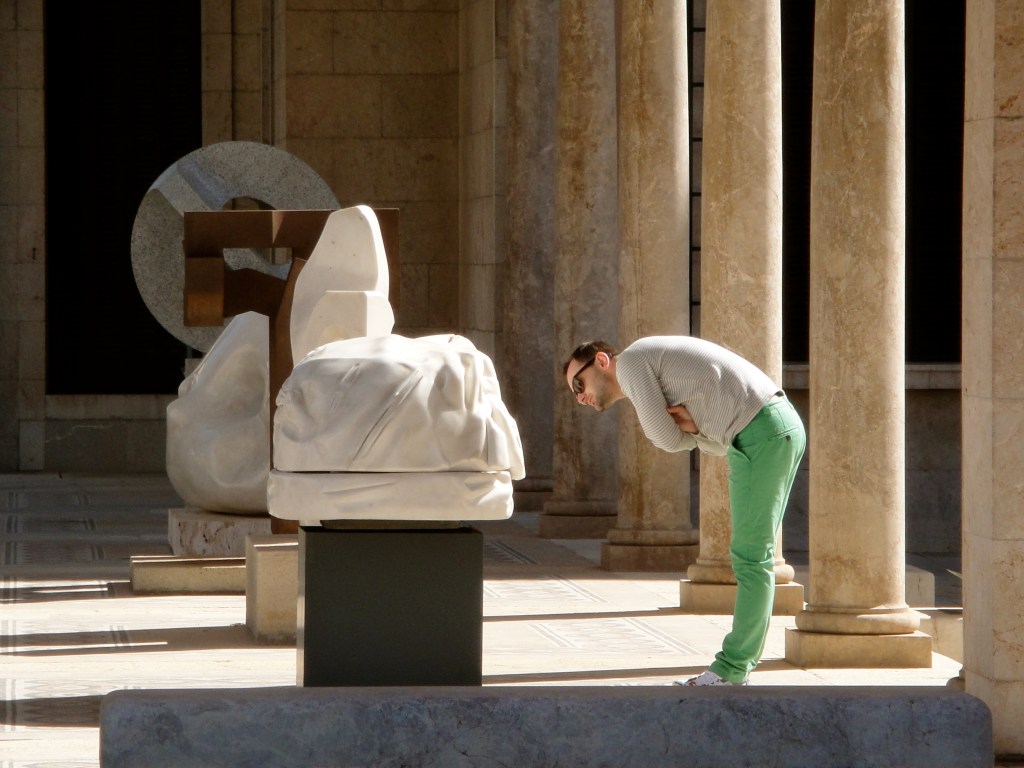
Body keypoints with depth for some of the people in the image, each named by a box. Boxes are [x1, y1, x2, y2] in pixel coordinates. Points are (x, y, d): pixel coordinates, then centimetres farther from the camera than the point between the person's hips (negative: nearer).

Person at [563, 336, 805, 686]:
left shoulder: (630, 360, -2)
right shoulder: (663, 381, 26)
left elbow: (667, 438, -7)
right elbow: (719, 444, 18)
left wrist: (681, 426, 13)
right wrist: (693, 423, 0)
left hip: (762, 431, -10)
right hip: (784, 425, 10)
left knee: (751, 558, -6)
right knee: (753, 556, 13)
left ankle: (731, 672, -3)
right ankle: (738, 666, 17)